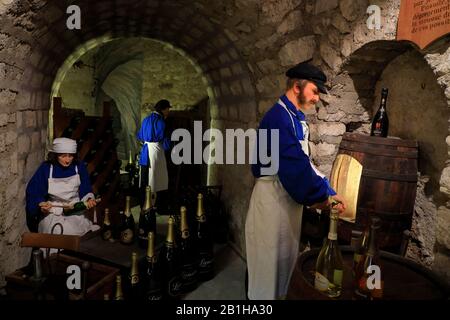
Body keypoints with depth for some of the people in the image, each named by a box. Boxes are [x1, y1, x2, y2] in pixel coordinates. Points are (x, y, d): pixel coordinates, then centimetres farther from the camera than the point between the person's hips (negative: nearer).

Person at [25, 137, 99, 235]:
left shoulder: (80, 167, -2)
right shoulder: (46, 168, -5)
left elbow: (86, 190, 5)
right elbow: (33, 191, 0)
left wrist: (89, 199, -16)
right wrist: (41, 204, -18)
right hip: (52, 213, -1)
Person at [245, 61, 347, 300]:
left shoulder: (296, 119, 11)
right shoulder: (279, 117, -20)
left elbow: (303, 162, 12)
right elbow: (293, 164, -26)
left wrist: (328, 192, 5)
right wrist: (319, 196, -15)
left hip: (290, 200, 10)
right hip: (272, 199, -10)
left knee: (286, 258, 21)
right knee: (269, 261, 5)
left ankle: (279, 295, 38)